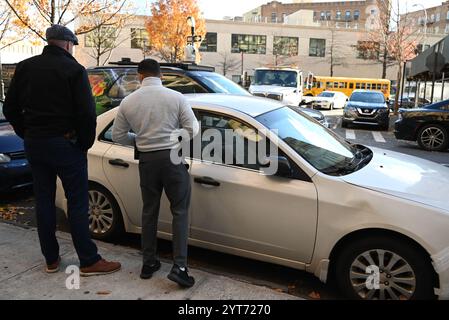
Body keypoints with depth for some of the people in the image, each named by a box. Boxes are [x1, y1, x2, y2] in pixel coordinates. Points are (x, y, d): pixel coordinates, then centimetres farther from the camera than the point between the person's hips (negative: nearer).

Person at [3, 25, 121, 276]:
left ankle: (51, 259, 22)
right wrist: (85, 143, -3)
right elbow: (87, 112, -16)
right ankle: (89, 261, 5)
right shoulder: (73, 69, -10)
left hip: (34, 143, 6)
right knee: (78, 203, 0)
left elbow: (10, 109, 9)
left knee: (44, 201, 13)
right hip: (65, 144, -6)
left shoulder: (25, 67, 7)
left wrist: (27, 135, 16)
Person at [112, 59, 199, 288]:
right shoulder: (176, 97, -5)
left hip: (147, 160, 3)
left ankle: (148, 263, 25)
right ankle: (179, 266, 0)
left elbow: (118, 135, 9)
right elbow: (192, 130, -3)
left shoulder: (128, 102, 2)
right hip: (172, 157, -2)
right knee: (180, 211, 6)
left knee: (149, 211, 16)